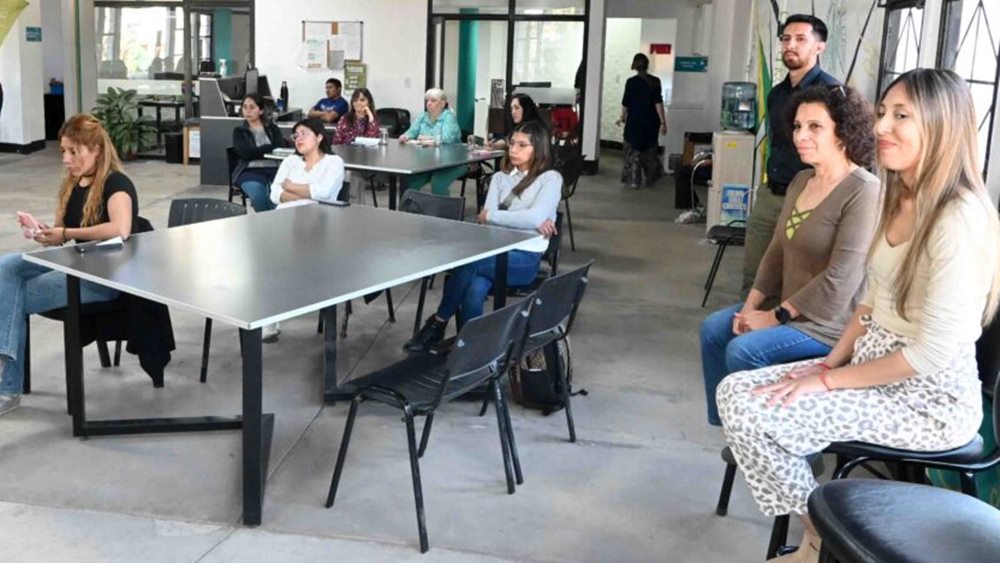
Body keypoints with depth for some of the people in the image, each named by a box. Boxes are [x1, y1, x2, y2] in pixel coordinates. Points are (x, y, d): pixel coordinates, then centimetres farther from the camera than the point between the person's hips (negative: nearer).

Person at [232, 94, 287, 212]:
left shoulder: (272, 128, 19)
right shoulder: (239, 131, 14)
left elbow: (281, 148, 1)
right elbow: (245, 153, -3)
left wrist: (257, 151, -8)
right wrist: (270, 148, -4)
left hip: (274, 168, 1)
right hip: (250, 170, -1)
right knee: (258, 195, -36)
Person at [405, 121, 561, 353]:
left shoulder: (550, 179, 1)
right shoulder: (500, 177, 16)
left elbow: (535, 218, -17)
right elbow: (486, 218, 1)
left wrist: (491, 215, -6)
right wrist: (531, 222, -11)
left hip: (525, 259, -4)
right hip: (495, 251, 4)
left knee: (465, 263, -30)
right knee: (475, 289, -32)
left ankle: (438, 323, -10)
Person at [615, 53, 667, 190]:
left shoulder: (631, 82, -8)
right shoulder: (655, 81, -5)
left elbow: (625, 103, -4)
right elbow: (658, 103, -10)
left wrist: (622, 118, 12)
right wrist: (663, 122, -8)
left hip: (634, 122, -2)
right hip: (650, 122, 2)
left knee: (634, 152, 8)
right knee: (650, 151, 17)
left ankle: (634, 181, 7)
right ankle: (651, 178, 24)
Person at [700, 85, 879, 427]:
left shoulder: (864, 192, -22)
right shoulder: (801, 181, 8)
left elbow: (840, 281, -25)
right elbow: (777, 251, 13)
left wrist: (776, 317, -18)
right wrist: (752, 303, 1)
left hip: (831, 323, -9)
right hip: (789, 308, 10)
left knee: (743, 351, -21)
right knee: (714, 329, 7)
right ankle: (729, 423, 19)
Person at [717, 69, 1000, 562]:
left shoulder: (960, 220, -23)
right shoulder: (900, 201, 8)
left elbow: (932, 353, -24)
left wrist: (828, 381, -16)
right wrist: (831, 361, -1)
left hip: (929, 400, -9)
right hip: (872, 368, 9)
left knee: (753, 413, -18)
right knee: (735, 392, -2)